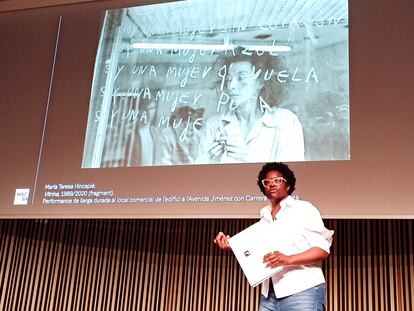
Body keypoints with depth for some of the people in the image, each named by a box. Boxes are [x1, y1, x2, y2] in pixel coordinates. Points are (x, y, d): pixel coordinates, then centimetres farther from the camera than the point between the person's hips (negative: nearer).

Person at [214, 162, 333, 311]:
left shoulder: (304, 208, 0)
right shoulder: (265, 216, 15)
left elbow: (323, 249, -7)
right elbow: (260, 250, 15)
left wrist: (288, 259, -21)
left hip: (302, 291, -5)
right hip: (269, 295, 5)